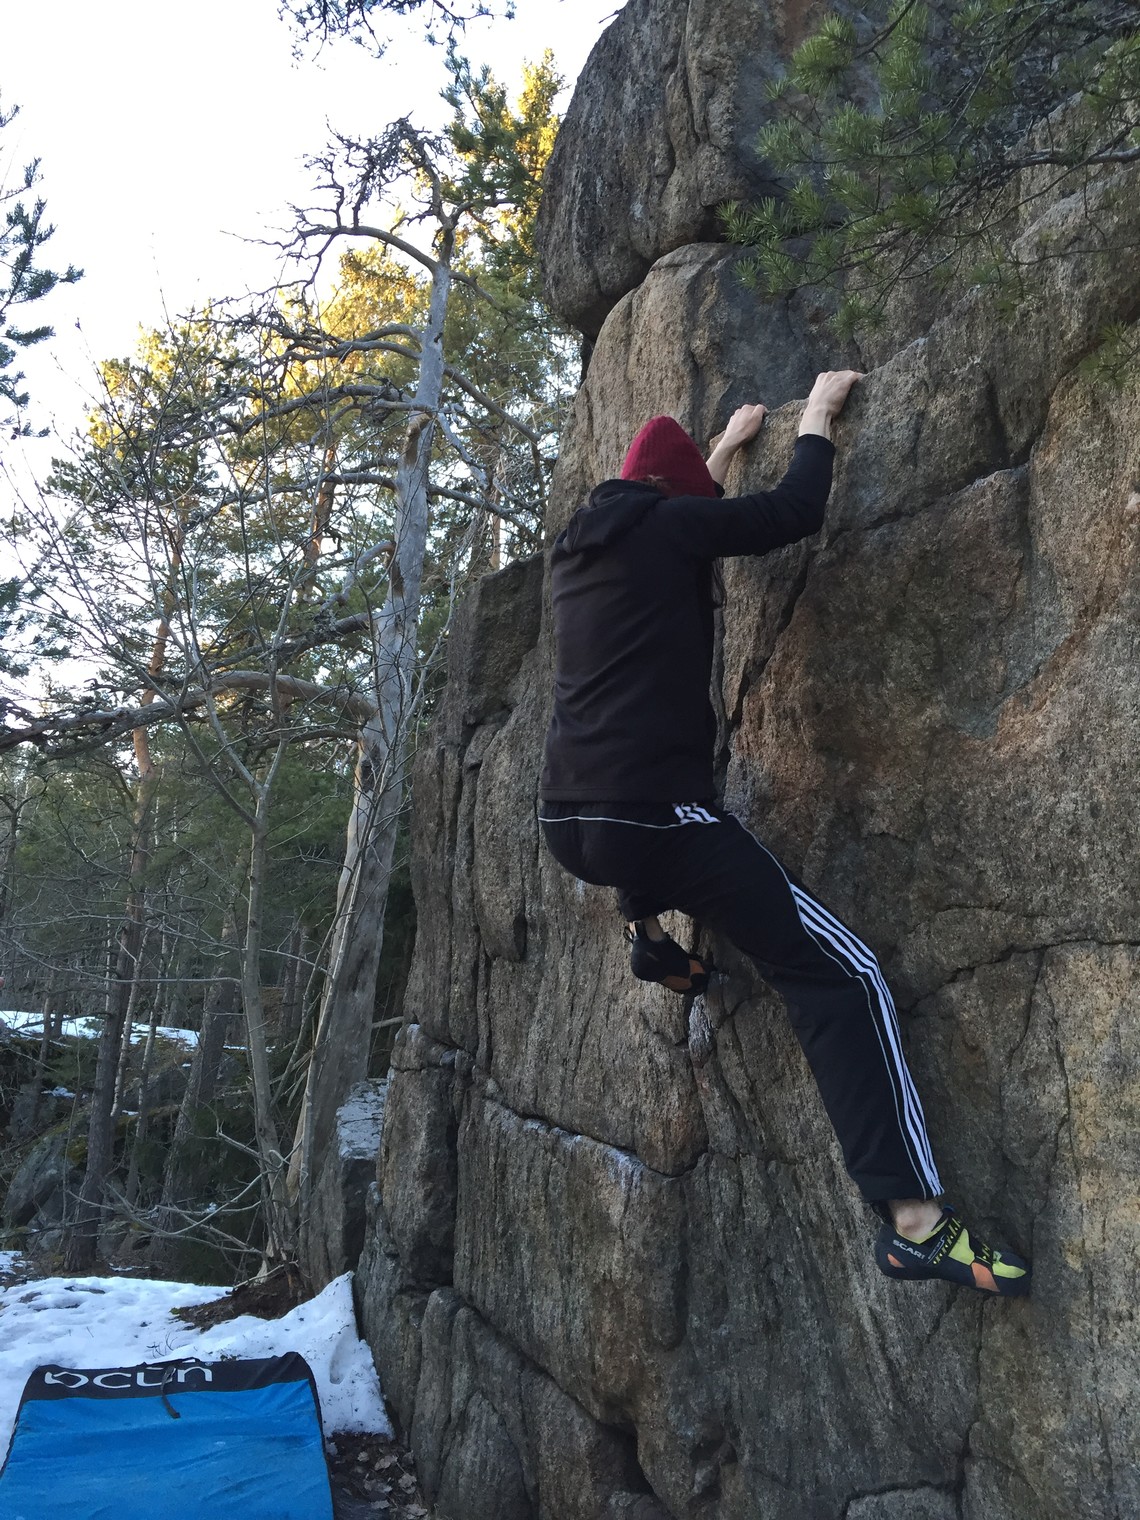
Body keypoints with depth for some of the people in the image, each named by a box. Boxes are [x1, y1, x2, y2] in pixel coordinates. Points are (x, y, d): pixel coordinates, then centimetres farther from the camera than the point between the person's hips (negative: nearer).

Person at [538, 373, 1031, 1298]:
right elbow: (796, 513, 1)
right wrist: (818, 416, 17)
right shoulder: (663, 527, -2)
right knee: (841, 974, -5)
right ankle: (914, 1217, -9)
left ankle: (649, 935, 34)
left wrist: (727, 447, 48)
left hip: (567, 825, 8)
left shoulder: (578, 552, 20)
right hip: (656, 819, -8)